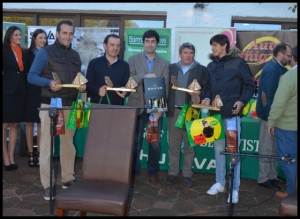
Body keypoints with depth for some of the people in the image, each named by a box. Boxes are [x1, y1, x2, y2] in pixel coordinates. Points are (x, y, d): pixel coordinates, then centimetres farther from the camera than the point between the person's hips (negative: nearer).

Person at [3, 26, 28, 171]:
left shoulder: (23, 53, 13)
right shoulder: (5, 51, -2)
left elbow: (25, 71, 13)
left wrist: (25, 88, 4)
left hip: (20, 91, 5)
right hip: (6, 91, -5)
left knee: (15, 125, 8)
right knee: (5, 125, 0)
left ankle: (11, 157, 15)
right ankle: (6, 158, 6)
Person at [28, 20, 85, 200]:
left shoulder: (75, 55, 14)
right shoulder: (45, 52, -4)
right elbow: (31, 76, -8)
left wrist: (82, 86, -4)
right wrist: (49, 82, -25)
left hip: (70, 105, 6)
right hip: (50, 104, -5)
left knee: (68, 143, 13)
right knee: (47, 145, 0)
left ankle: (68, 179, 25)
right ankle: (47, 185, 9)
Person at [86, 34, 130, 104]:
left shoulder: (125, 65, 7)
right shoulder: (94, 63, 2)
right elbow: (88, 85, 0)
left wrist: (125, 92, -18)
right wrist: (97, 90, -20)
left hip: (118, 107, 2)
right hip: (96, 106, -1)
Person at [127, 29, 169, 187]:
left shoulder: (164, 64, 10)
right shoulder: (133, 60, 7)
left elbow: (165, 87, 3)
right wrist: (144, 76, -19)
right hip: (137, 107, -1)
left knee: (155, 143, 6)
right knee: (135, 142, 3)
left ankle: (153, 173, 18)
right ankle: (134, 173, 16)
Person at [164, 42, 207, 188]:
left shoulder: (202, 70, 2)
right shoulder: (171, 68, 9)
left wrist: (199, 98, -20)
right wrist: (165, 106, -7)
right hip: (174, 111, 2)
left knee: (189, 145, 7)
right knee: (173, 144, 8)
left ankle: (187, 175, 17)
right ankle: (173, 173, 19)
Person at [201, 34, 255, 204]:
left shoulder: (238, 62, -3)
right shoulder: (212, 65, 13)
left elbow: (250, 85, -2)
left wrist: (242, 101, -16)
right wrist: (207, 98, -3)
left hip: (231, 112, -5)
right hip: (215, 112, 5)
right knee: (219, 148, 12)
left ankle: (235, 188, 10)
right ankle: (220, 183, 25)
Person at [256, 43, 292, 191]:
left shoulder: (278, 68, 10)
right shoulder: (271, 69, -19)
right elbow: (266, 95, -23)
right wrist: (270, 116, -22)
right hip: (269, 115, -9)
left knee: (273, 147, 18)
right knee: (267, 148, 2)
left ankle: (272, 174, 31)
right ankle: (263, 178, 14)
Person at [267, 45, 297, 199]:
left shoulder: (289, 76, -19)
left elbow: (279, 102, -22)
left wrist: (271, 122, -12)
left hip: (287, 125, -6)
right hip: (292, 124, 7)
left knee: (287, 159, 6)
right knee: (292, 158, 17)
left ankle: (292, 191, 15)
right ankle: (293, 187, 27)